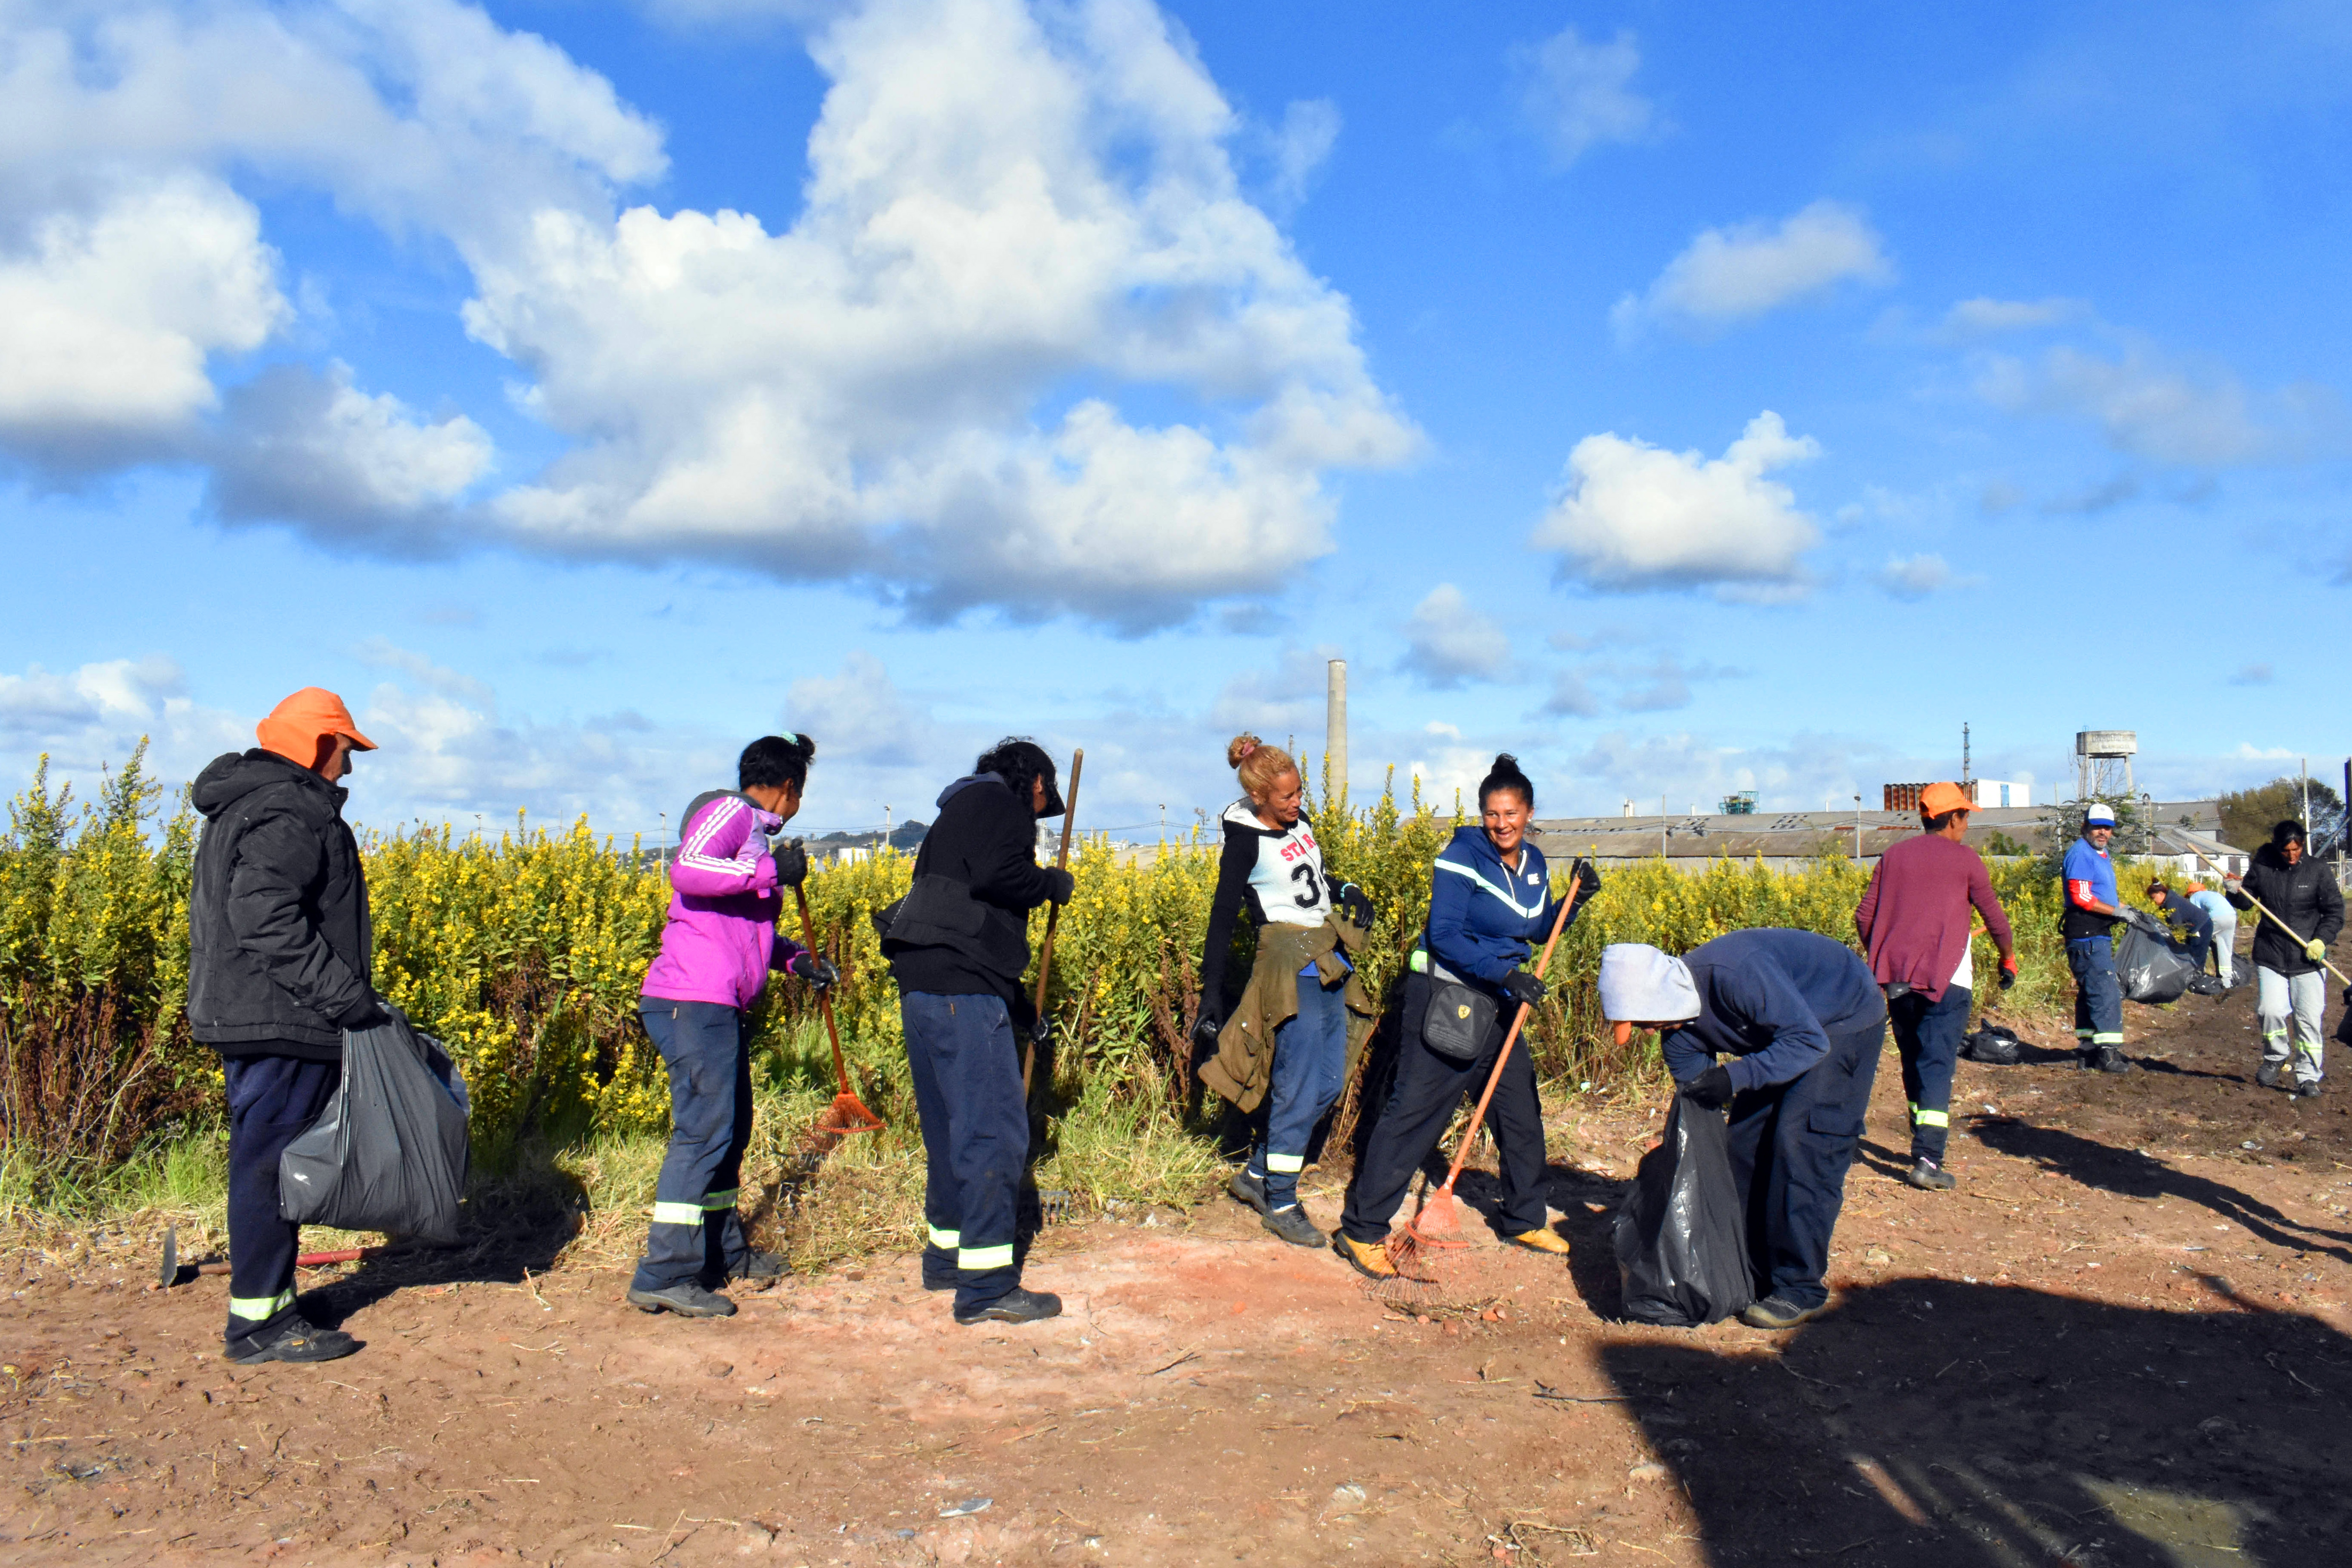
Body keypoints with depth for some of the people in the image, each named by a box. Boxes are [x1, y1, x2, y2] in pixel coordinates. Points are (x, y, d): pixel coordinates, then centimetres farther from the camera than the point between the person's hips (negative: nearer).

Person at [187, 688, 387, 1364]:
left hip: (245, 1016, 11)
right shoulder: (290, 814, -15)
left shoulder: (240, 807, 19)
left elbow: (219, 912, 22)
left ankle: (267, 1302, 23)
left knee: (263, 1158, 15)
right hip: (283, 1025, -11)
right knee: (271, 1161, -5)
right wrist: (345, 994, -25)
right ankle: (260, 1321, 1)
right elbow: (267, 916, -27)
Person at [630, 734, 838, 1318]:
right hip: (693, 1001, -10)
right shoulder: (729, 812, -6)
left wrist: (797, 959, 20)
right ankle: (664, 1276, -8)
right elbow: (688, 870, -26)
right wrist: (771, 869, -21)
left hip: (719, 1006, 10)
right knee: (703, 1129, -11)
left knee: (730, 1128, 17)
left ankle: (725, 1252, 29)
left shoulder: (756, 833, 22)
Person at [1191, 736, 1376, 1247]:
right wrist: (1210, 996, -15)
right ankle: (1280, 1203, 4)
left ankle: (1256, 1172, 21)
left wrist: (1346, 893, 6)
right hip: (1291, 960, -8)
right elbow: (1223, 918, -11)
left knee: (1328, 1083, 9)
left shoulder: (1299, 822, 9)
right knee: (1299, 1087, -9)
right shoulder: (1245, 841, -11)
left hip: (1330, 960, 8)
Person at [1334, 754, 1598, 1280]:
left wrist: (1573, 902, 1)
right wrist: (1505, 971, -27)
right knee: (1413, 1112, -8)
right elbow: (1444, 936, -20)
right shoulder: (1461, 860, -14)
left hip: (1497, 1004, 8)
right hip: (1444, 999, -8)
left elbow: (1535, 932, 17)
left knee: (1522, 1113, 14)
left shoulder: (1533, 865, 8)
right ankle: (1361, 1232, -2)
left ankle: (1525, 1221, 33)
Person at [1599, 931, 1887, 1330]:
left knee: (1799, 1143, -17)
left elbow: (1810, 1041, -36)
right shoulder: (1677, 1029, -11)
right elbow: (1696, 1098, -1)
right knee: (1746, 1139, 3)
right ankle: (1755, 1270, 14)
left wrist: (1734, 1078, -44)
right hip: (1781, 1029, 8)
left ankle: (1800, 1290, -11)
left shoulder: (1737, 973, -38)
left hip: (1847, 1018, -8)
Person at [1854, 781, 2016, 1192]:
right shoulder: (1965, 859, 2)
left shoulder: (1894, 855, 12)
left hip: (1895, 976, 4)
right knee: (1937, 1066, -8)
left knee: (1913, 1063, 16)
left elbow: (1864, 916, 9)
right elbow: (1994, 916, 8)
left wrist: (1879, 958, 24)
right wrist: (2009, 959, 25)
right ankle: (1927, 1161, -17)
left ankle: (1925, 1145, 26)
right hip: (1945, 979, -4)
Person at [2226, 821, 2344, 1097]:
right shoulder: (2262, 869, 0)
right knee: (2271, 1011, -9)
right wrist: (2235, 891, -11)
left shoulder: (2318, 871, -2)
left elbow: (2335, 912, 1)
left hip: (2308, 959, -1)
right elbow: (2247, 902, 11)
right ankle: (2275, 1059, 18)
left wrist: (2321, 940, -13)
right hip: (2270, 957, 1)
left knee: (2308, 1019, 0)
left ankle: (2308, 1076, 11)